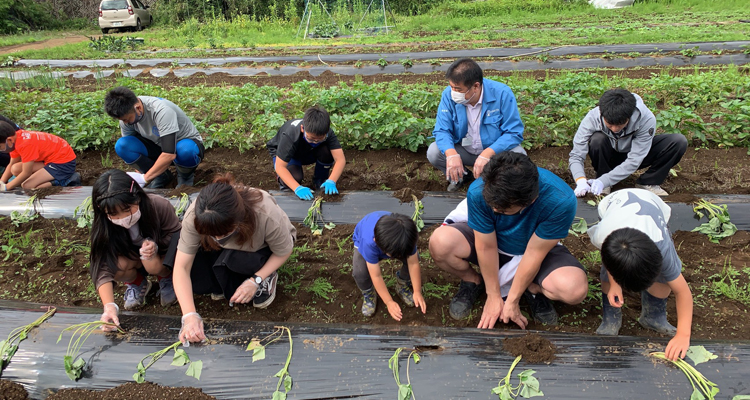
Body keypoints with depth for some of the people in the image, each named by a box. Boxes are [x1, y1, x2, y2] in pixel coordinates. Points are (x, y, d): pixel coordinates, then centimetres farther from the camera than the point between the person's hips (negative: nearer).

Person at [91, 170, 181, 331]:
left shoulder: (159, 206, -33)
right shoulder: (103, 227, -29)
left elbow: (176, 234, -17)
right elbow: (103, 269, -33)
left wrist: (156, 246, -38)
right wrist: (109, 306, -47)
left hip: (162, 254, -1)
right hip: (130, 259, 2)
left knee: (154, 265, -34)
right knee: (119, 264, -32)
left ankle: (166, 278, 3)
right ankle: (136, 283, 4)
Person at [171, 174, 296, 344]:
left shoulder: (267, 215, -41)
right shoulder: (195, 216, -34)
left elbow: (283, 252, -20)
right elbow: (182, 267, -29)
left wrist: (256, 281, -31)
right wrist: (190, 315, -37)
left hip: (261, 249, -3)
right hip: (228, 250, 3)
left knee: (230, 259, -36)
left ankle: (265, 279, -4)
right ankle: (221, 285, 0)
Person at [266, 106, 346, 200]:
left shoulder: (327, 133, -31)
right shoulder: (289, 135, -40)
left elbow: (340, 159, -35)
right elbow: (280, 166, -39)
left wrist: (331, 181, -51)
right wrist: (297, 188, -52)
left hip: (307, 152, 3)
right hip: (282, 153, -3)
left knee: (327, 152, -30)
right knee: (295, 176, -35)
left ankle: (319, 182, -4)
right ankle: (283, 181, 2)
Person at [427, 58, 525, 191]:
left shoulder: (502, 93, -23)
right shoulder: (449, 94, -15)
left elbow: (514, 132, -23)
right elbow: (442, 130, -16)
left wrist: (486, 154, -37)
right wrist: (451, 154, -37)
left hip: (495, 150, -2)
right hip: (464, 150, 2)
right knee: (433, 152, -22)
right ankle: (458, 177, 10)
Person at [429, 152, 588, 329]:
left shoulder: (561, 201, -34)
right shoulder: (478, 192, -31)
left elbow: (534, 253, -24)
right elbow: (486, 247, -20)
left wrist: (512, 301, -15)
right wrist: (494, 296, -12)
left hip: (539, 250, -1)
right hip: (487, 240, 1)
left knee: (575, 289, -31)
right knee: (440, 243, -29)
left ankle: (533, 288, 4)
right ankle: (474, 281, 2)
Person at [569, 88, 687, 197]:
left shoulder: (646, 119, -31)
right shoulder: (592, 118, -29)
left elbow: (634, 161, -31)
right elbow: (576, 156, -27)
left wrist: (604, 181, -42)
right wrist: (581, 181, -46)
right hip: (608, 157, -1)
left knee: (679, 141, -21)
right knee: (597, 139, -35)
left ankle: (647, 183, -5)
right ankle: (604, 187, -12)